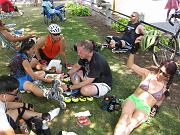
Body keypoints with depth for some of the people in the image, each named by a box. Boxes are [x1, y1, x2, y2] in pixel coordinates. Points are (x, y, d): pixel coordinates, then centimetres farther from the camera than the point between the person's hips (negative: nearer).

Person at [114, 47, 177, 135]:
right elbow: (130, 65, 8)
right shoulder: (148, 74, 7)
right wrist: (133, 51, -3)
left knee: (131, 124, -34)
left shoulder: (166, 88, 9)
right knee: (125, 118, -36)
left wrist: (156, 107, 4)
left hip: (144, 108, 0)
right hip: (132, 99, 1)